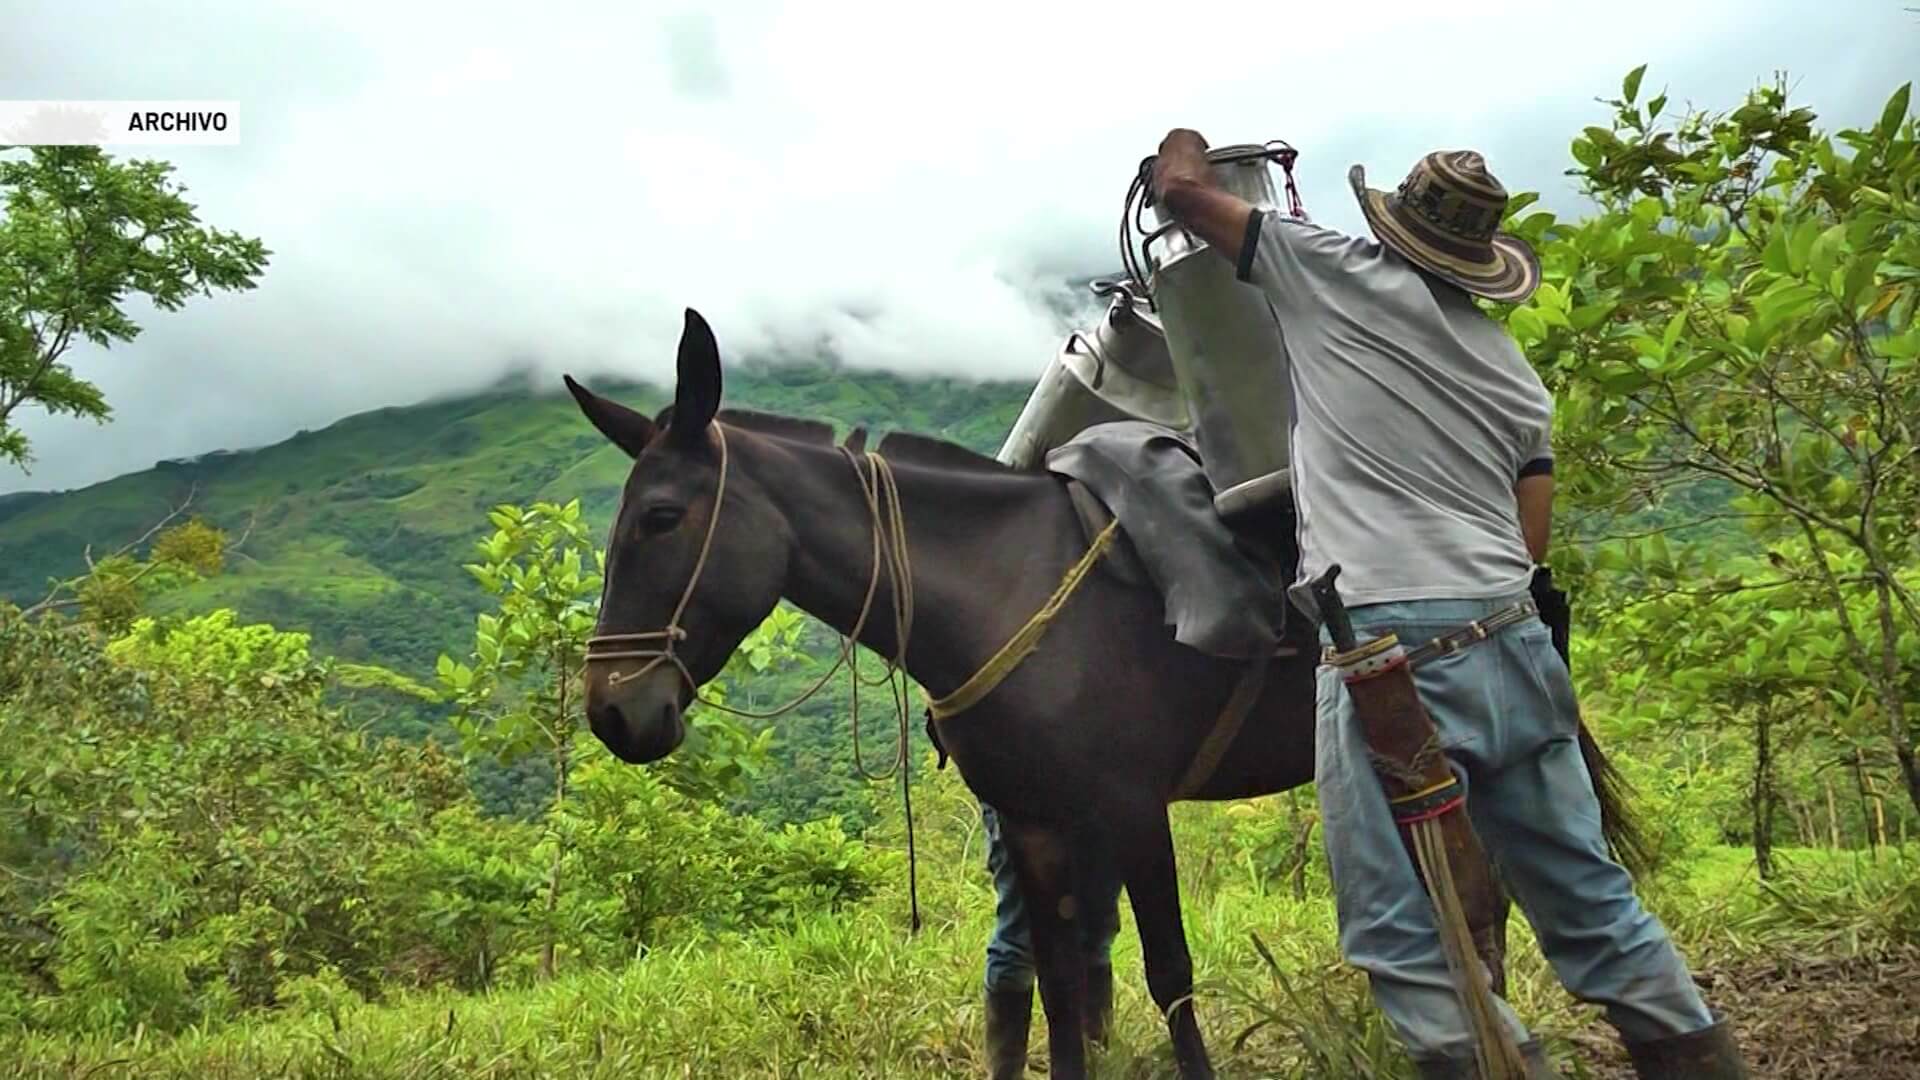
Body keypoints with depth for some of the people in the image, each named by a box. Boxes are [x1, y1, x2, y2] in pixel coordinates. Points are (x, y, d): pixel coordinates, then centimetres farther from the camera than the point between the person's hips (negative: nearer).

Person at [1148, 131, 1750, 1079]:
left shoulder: (1334, 272, 6)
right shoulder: (1515, 369, 21)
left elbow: (1177, 186, 11)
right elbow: (1534, 538, 19)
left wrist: (1186, 139, 33)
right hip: (1515, 643, 7)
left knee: (1400, 936, -2)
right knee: (1593, 908, 16)